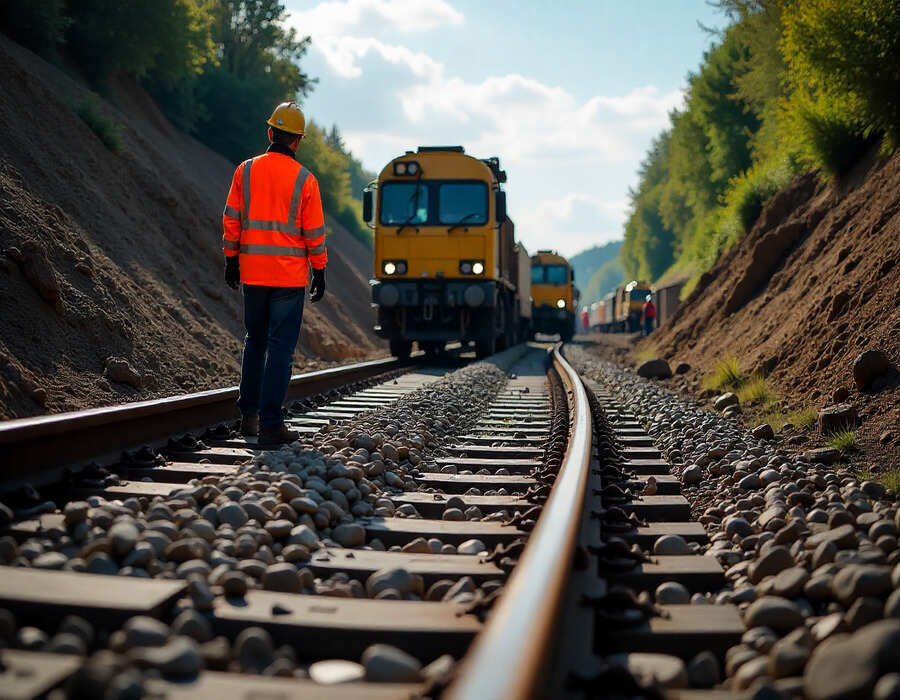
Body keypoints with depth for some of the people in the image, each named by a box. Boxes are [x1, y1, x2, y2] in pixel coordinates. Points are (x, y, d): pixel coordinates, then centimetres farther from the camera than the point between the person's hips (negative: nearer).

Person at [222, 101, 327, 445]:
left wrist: (231, 259, 13)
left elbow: (231, 219, 4)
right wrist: (319, 271, 5)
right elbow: (314, 232, -4)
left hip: (252, 272, 3)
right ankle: (270, 423, -3)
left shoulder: (245, 170, 2)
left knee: (254, 341, 18)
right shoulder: (304, 180, -6)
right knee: (281, 348, -1)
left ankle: (249, 414, 22)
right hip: (290, 275, -3)